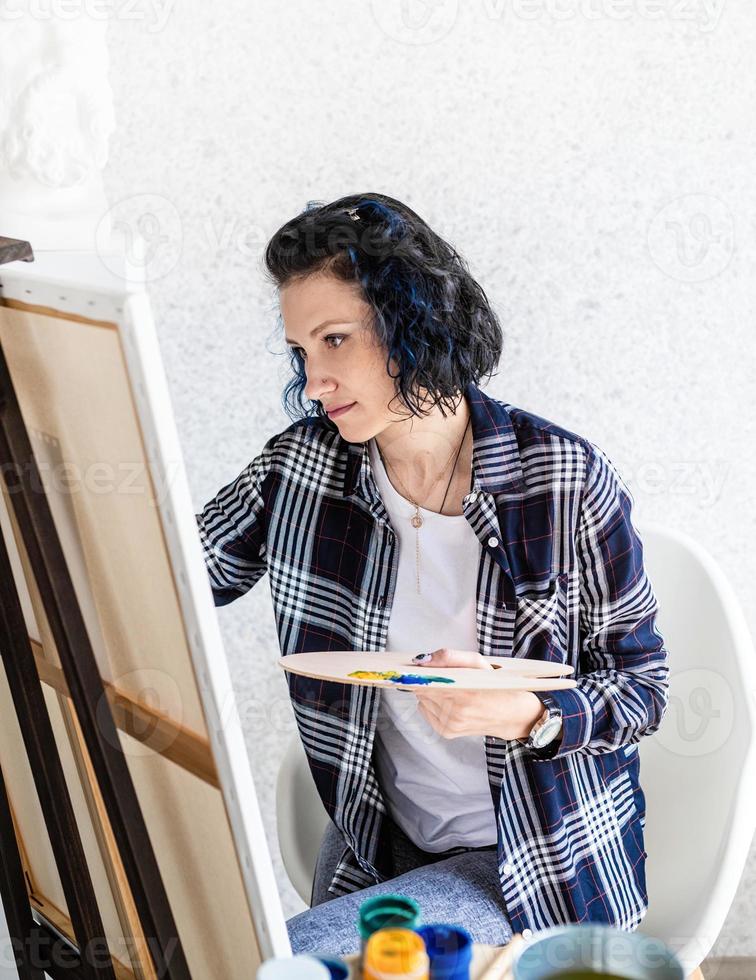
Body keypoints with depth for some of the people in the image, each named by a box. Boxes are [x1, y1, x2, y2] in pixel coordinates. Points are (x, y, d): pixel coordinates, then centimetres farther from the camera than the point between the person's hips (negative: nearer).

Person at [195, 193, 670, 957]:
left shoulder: (564, 479, -18)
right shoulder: (304, 463, -7)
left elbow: (642, 688, -9)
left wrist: (526, 715, -28)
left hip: (538, 859, -4)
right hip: (378, 832, 5)